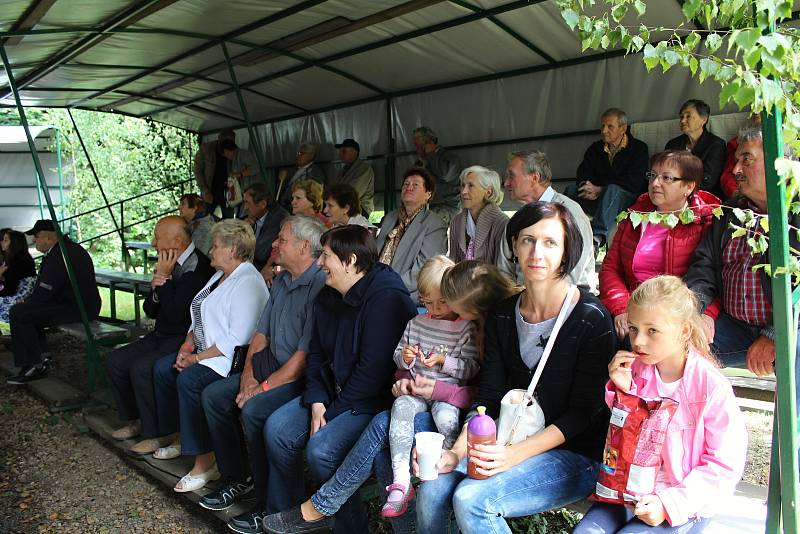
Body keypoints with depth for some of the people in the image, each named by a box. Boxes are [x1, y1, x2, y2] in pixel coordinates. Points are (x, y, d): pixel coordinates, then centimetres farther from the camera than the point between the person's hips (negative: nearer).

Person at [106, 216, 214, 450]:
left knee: (141, 368, -24)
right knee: (115, 361, 5)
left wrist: (165, 278, -17)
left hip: (183, 340, -10)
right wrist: (156, 288, -9)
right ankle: (134, 420, 20)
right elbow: (150, 311, 13)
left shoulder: (197, 267, -19)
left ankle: (155, 434, -8)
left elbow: (176, 315, -25)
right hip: (161, 335, 10)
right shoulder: (168, 264, 8)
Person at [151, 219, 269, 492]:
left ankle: (205, 461, -18)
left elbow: (236, 339, -24)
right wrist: (188, 345, 3)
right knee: (163, 367, 2)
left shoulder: (248, 283, -18)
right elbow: (200, 318, 20)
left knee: (189, 379, -28)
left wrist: (197, 358, -18)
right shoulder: (220, 275, 15)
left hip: (232, 359, -11)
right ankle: (182, 436, 15)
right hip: (205, 352, 11)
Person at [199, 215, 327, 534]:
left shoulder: (320, 285, -21)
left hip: (302, 377, -10)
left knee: (254, 409, -29)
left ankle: (268, 507, -10)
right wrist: (248, 374, 1)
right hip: (271, 366, 10)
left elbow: (306, 354, -24)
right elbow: (261, 332, 15)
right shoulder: (281, 281, 12)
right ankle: (237, 482, 17)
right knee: (214, 395, 5)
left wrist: (265, 387, -19)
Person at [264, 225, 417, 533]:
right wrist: (316, 402, -3)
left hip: (373, 400, -9)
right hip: (332, 390, 9)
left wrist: (334, 412, -17)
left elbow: (373, 367, -24)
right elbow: (316, 353, 12)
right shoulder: (328, 296, 9)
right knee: (277, 428, -5)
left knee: (321, 449, -25)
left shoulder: (385, 297, -21)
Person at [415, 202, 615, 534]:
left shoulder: (592, 320, -11)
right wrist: (456, 453, -14)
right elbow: (489, 398, 2)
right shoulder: (502, 317, 5)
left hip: (575, 455, -4)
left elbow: (582, 413, -13)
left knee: (472, 499, -26)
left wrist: (516, 454, -24)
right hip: (510, 447, 5)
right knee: (431, 493, -18)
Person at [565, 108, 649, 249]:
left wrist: (599, 189, -20)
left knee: (613, 189, -37)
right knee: (571, 190, -19)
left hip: (628, 200, -5)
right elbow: (583, 175, 3)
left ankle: (598, 236, -56)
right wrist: (590, 191, -21)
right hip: (596, 200, 5)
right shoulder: (595, 148, 16)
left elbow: (634, 183, -13)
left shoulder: (638, 148, 0)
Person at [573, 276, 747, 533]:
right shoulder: (635, 369, -1)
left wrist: (669, 504, -18)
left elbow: (725, 466, -11)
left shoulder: (712, 387, -15)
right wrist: (621, 391, -9)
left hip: (686, 504, -4)